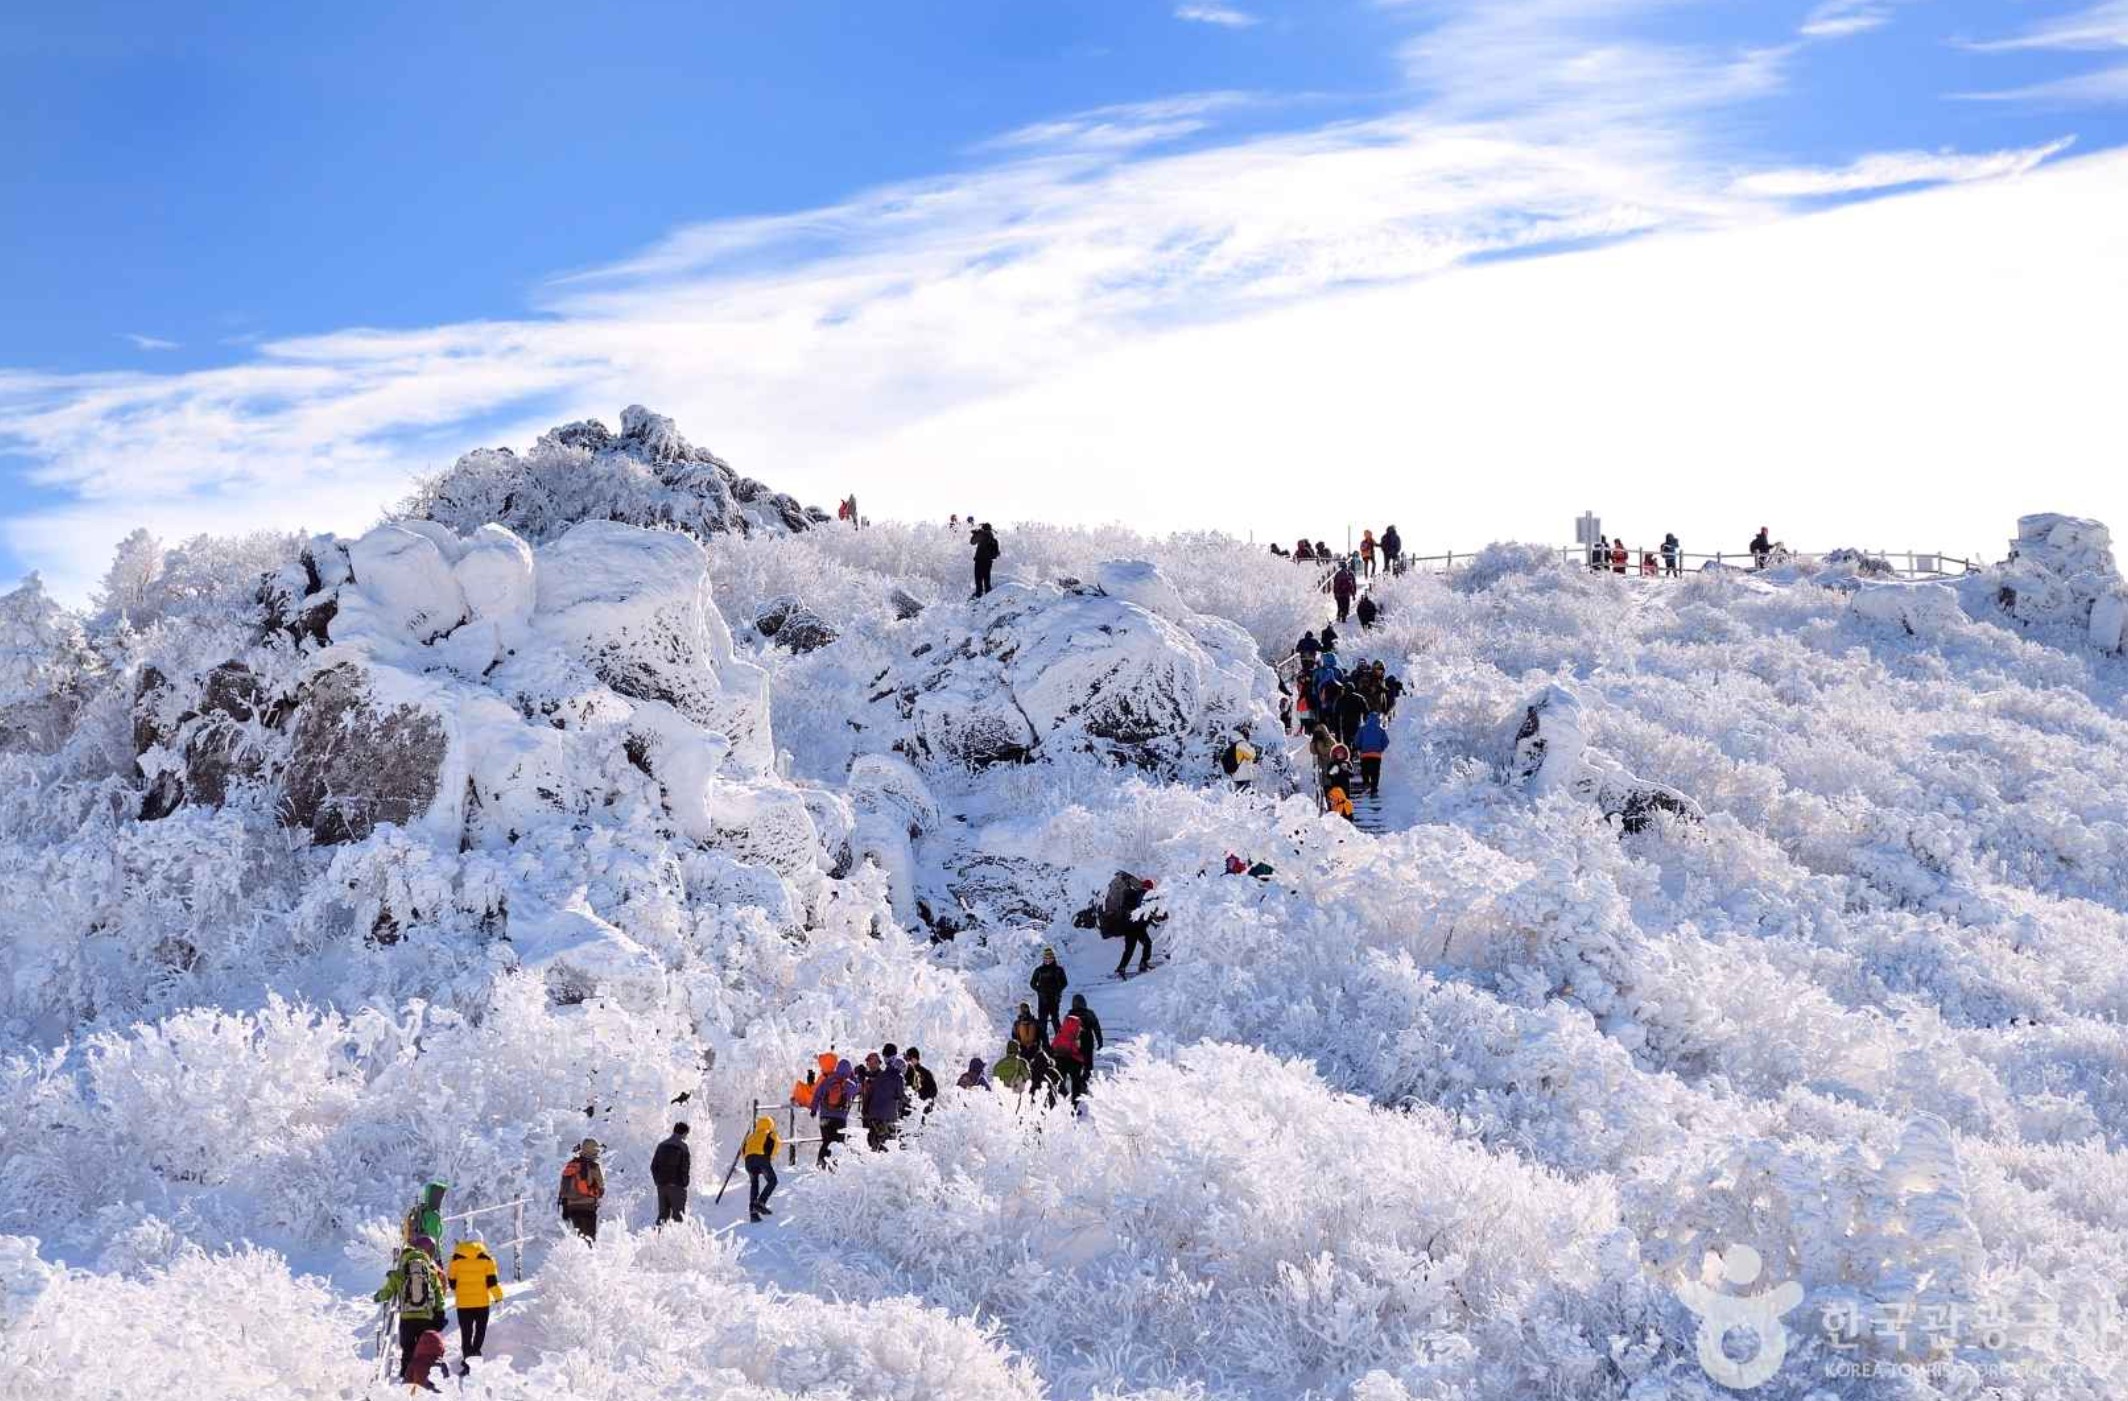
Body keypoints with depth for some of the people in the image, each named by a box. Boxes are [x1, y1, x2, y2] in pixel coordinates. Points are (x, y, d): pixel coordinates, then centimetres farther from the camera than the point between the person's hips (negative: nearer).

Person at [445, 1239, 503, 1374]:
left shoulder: (457, 1257, 1)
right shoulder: (486, 1258, -3)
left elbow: (452, 1280, 7)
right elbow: (491, 1280, -4)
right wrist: (498, 1296, 5)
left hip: (463, 1302, 1)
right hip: (482, 1301, -1)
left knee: (466, 1333, 7)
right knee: (480, 1330, 14)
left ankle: (466, 1359, -1)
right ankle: (475, 1351, -5)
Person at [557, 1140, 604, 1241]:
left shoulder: (569, 1166, 10)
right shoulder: (593, 1167, -9)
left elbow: (563, 1190, 14)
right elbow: (601, 1189, -3)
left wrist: (564, 1209, 22)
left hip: (571, 1206, 6)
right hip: (587, 1207, -6)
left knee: (579, 1233, 18)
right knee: (589, 1236, -3)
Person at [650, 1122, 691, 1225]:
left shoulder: (662, 1146, 10)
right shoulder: (682, 1146, -8)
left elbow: (653, 1166, 11)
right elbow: (685, 1167, -12)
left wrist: (657, 1181, 16)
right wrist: (684, 1183, -2)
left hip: (661, 1185, 5)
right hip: (677, 1186, -5)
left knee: (663, 1213, 11)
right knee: (678, 1214, -1)